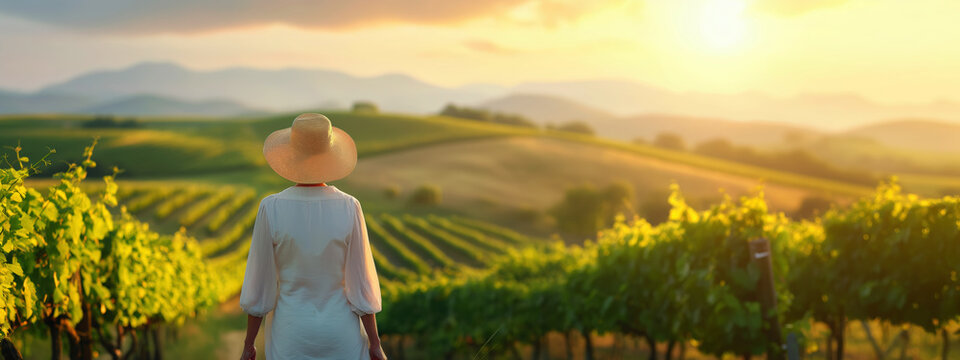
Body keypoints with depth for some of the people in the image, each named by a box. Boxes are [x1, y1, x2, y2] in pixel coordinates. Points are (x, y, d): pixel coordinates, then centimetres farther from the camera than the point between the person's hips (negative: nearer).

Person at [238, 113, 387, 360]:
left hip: (292, 335, 0)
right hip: (339, 335, 0)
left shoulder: (271, 209, -16)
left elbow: (259, 285, -10)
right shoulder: (348, 208, -15)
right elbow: (360, 283, -10)